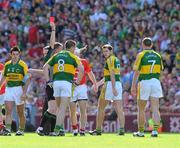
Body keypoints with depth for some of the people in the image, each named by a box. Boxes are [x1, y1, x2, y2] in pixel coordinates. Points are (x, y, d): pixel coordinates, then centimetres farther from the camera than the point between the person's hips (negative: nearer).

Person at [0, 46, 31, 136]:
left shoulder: (22, 65, -7)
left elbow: (27, 79, -9)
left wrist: (24, 92, -16)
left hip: (19, 88, -3)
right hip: (8, 89, 3)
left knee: (20, 112, 6)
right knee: (8, 111, -10)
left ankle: (21, 130, 19)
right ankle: (7, 130, -15)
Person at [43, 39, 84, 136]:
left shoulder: (56, 56, 17)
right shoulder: (72, 57, 5)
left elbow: (45, 67, 10)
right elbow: (81, 69, -8)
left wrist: (48, 80, 9)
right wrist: (77, 82, 0)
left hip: (56, 82, 4)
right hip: (67, 82, -4)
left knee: (59, 107, 17)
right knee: (63, 108, -5)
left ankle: (60, 128, 15)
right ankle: (57, 129, -15)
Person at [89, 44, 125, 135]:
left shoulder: (110, 59, -9)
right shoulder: (116, 59, 19)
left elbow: (112, 74, -19)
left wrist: (113, 88, -25)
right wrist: (99, 83, 32)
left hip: (110, 84, -8)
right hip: (118, 83, 8)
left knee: (101, 107, 4)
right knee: (119, 109, 0)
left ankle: (98, 130, 7)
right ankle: (122, 129, -10)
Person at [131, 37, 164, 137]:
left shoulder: (141, 55, -5)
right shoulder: (158, 56, 8)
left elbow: (136, 73, -9)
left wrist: (133, 87, -7)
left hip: (144, 83, -3)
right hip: (156, 82, 3)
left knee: (141, 109, 8)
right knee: (155, 109, -1)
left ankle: (141, 131, 13)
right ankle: (155, 130, -12)